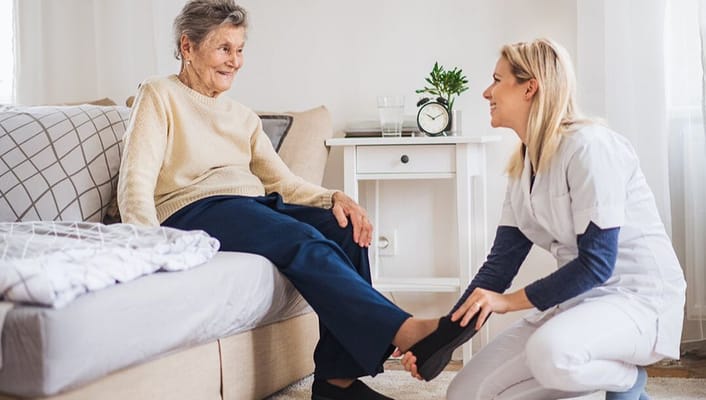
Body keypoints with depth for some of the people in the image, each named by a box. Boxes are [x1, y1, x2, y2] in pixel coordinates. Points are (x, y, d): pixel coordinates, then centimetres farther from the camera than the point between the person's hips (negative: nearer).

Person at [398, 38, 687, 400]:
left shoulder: (588, 145, -18)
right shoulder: (522, 167, 8)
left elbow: (597, 262, -21)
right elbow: (501, 262, 4)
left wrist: (510, 301, -17)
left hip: (639, 296, -8)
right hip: (579, 299, 8)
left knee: (550, 351, -40)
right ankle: (607, 368, 11)